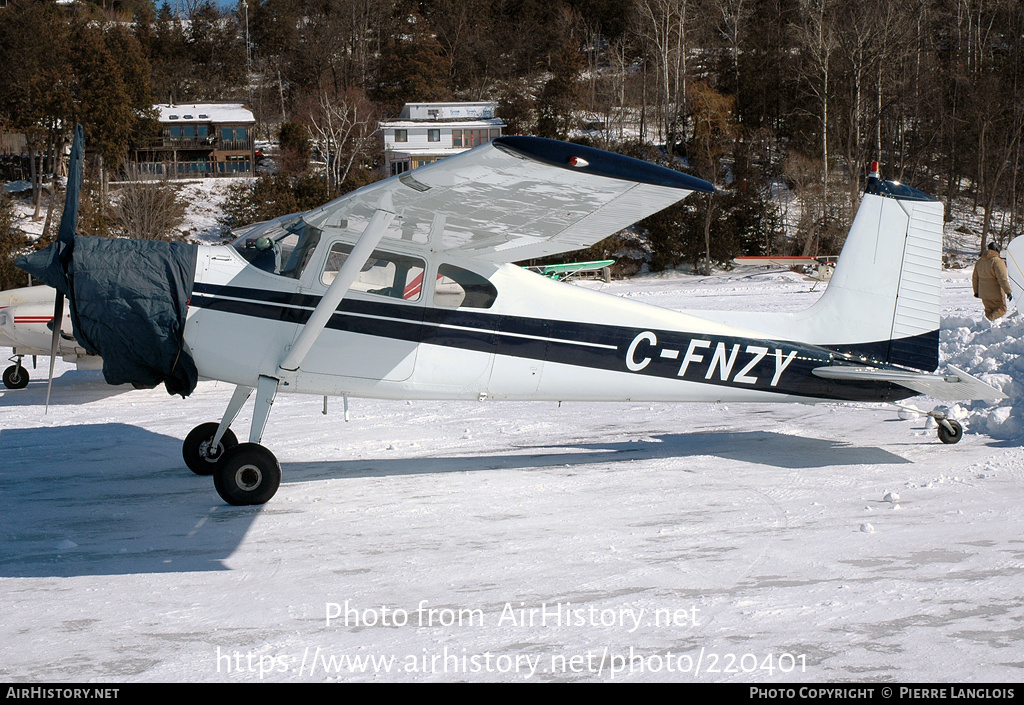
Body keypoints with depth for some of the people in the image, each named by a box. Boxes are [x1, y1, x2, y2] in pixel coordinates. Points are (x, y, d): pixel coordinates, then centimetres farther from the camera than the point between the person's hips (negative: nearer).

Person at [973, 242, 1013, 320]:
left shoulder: (979, 261, 10)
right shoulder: (997, 261, -14)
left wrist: (976, 292, 25)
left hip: (983, 293, 6)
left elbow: (975, 278, 17)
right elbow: (1002, 279, -19)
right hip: (995, 293, -6)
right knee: (1001, 309, 3)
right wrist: (1009, 292, -15)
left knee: (989, 310, 16)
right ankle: (990, 320, -20)